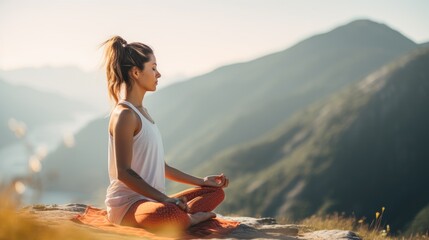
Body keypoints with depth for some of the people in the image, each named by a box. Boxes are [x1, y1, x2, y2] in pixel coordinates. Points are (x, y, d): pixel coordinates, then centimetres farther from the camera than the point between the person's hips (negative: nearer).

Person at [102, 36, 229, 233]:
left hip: (151, 200, 10)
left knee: (216, 191, 16)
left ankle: (184, 216, -11)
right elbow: (123, 172, -20)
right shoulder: (124, 115, -13)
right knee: (168, 213, -42)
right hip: (126, 204, -10)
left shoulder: (142, 112, 17)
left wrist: (202, 181, 21)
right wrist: (165, 199, -24)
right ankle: (188, 219, -10)